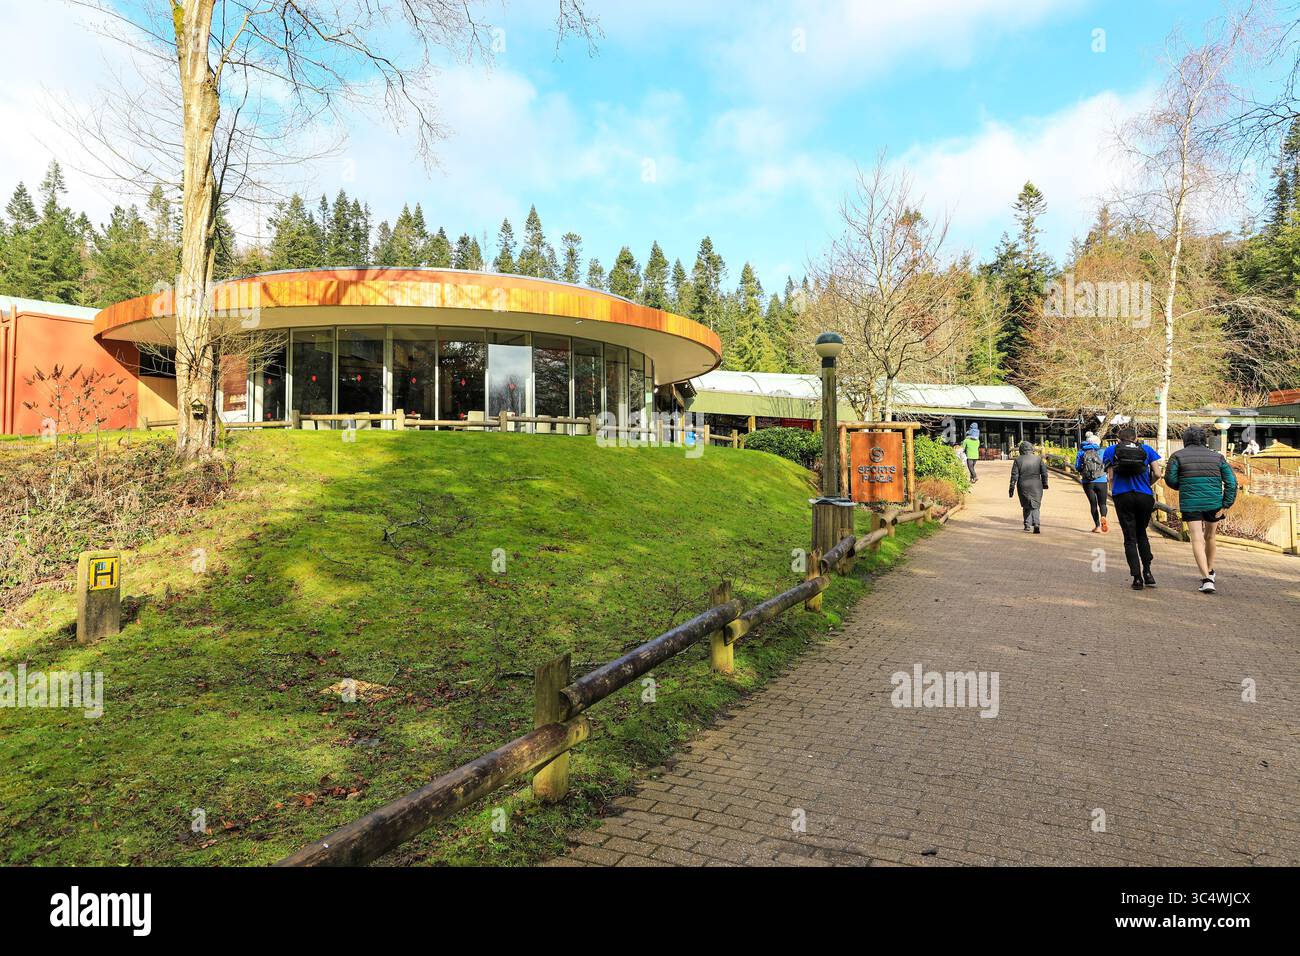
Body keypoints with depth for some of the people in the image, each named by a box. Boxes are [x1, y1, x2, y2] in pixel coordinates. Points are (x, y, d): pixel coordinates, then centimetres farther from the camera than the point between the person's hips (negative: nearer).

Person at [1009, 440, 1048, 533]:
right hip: (1036, 486, 0)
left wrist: (1012, 487, 0)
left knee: (1026, 506, 15)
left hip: (1023, 487, 0)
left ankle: (1027, 525, 15)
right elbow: (1044, 473, 1)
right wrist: (1045, 484, 13)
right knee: (1035, 506, 3)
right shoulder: (1038, 458, 1)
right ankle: (1036, 524, -16)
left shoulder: (1018, 460, -2)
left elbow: (1014, 475, -4)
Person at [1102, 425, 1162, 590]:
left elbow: (1111, 477, 0)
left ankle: (1137, 577, -1)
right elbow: (1157, 475, 2)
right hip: (1144, 496, 1)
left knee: (1130, 538, 4)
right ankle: (1147, 572, 13)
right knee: (1141, 534, 19)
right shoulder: (1147, 449, 9)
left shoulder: (1111, 451, 6)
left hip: (1122, 496, -1)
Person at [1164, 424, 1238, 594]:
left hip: (1190, 504, -3)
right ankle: (1210, 571, 39)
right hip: (1214, 503, 3)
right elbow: (1231, 481, 0)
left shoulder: (1178, 456, 1)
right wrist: (1225, 505, -1)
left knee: (1198, 540, -5)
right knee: (1209, 536, 23)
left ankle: (1207, 579, -19)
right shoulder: (1217, 457, 7)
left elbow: (1170, 479, -5)